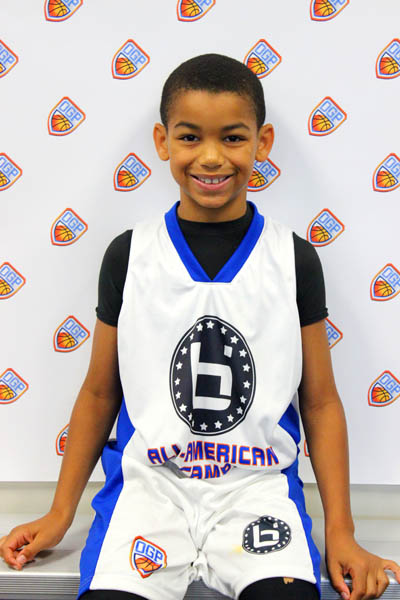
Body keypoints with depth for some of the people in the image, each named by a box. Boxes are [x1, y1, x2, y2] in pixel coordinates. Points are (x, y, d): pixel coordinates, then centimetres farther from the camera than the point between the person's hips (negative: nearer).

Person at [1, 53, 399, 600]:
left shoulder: (294, 259, 1)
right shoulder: (129, 256, 2)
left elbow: (320, 402, 6)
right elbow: (100, 393, 10)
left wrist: (341, 533, 2)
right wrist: (59, 515, 10)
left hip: (258, 487, 0)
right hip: (149, 483, 1)